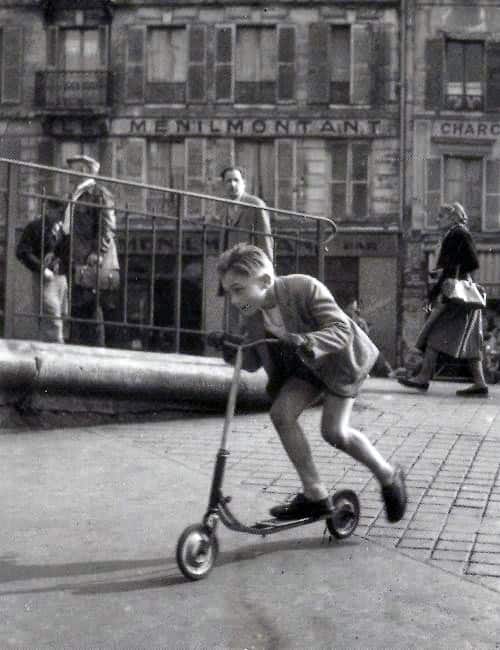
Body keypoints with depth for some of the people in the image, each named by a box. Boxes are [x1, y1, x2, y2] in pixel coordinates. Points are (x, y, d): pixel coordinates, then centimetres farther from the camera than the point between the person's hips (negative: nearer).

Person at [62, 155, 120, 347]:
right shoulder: (76, 196, 24)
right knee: (77, 308, 5)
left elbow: (108, 228, -10)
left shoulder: (99, 193, -2)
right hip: (78, 262, 8)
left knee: (92, 310, -10)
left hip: (94, 262, -8)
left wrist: (97, 253, -20)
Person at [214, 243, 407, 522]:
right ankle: (315, 496, -2)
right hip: (305, 364, 6)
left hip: (340, 359, -6)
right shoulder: (252, 311, -14)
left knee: (334, 431, -15)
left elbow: (341, 329, -38)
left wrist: (305, 342, -56)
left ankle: (389, 476, 11)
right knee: (281, 413, -13)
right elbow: (254, 361, -9)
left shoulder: (304, 288, -32)